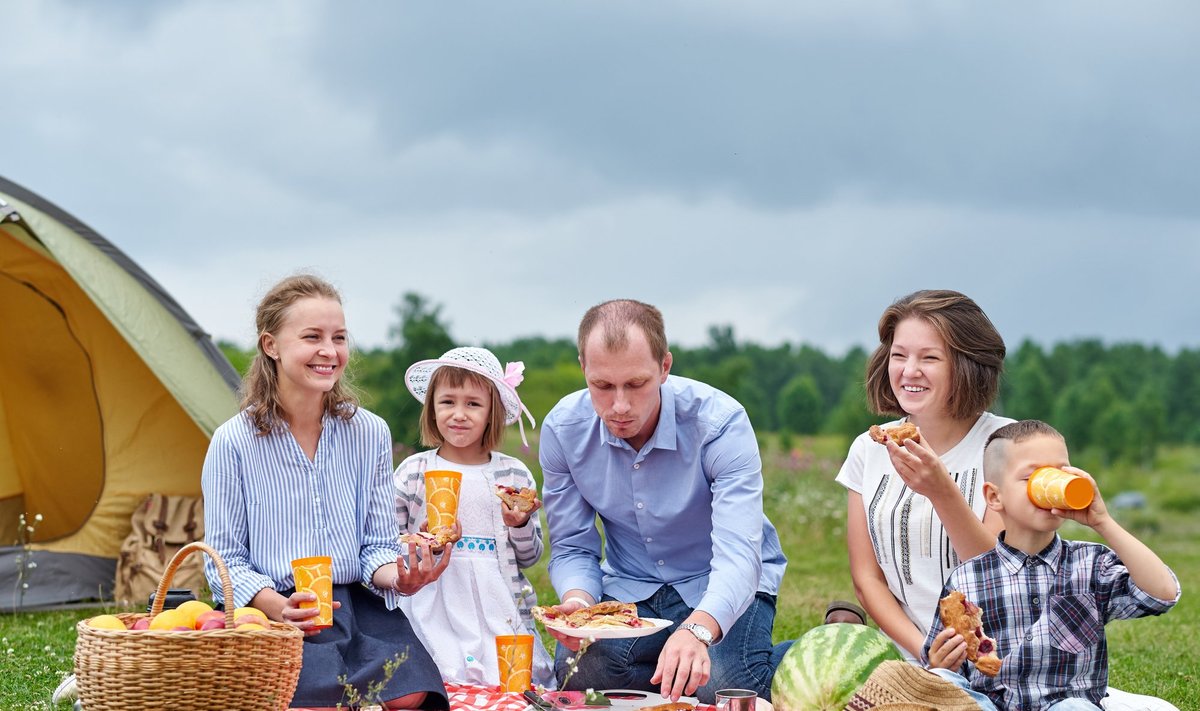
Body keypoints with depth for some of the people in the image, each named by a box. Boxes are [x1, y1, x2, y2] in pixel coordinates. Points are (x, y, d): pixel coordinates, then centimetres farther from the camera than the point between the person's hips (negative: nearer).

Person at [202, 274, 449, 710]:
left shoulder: (370, 434, 6)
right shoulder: (233, 442, -3)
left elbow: (377, 545, 11)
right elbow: (225, 559, 0)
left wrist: (398, 578, -13)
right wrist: (276, 607, -18)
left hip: (361, 607, 3)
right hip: (272, 614, -2)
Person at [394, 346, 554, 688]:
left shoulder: (514, 474, 9)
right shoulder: (412, 472, 4)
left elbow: (530, 557, 16)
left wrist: (520, 525, -3)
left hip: (503, 615, 2)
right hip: (435, 613, -2)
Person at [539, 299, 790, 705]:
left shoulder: (720, 422, -25)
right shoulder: (562, 429, -13)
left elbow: (738, 555, -34)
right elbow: (572, 549, -4)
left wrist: (697, 630, -55)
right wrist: (577, 601, -29)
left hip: (721, 586, -3)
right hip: (629, 587, 3)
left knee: (722, 686, -32)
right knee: (576, 670, -28)